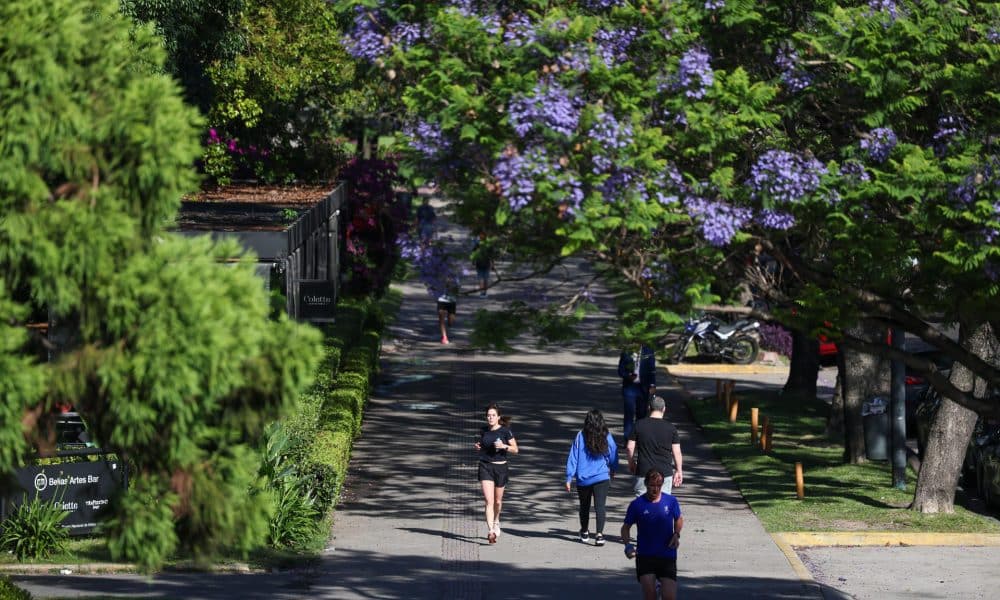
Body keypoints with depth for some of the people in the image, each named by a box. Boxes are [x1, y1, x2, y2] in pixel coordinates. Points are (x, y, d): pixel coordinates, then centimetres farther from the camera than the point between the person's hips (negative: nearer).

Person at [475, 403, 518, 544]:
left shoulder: (505, 431, -7)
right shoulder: (484, 430, 2)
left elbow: (515, 449, -3)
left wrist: (504, 446, -21)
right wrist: (478, 446, -2)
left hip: (500, 467, -1)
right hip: (485, 467, 1)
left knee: (497, 501, 15)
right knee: (489, 501, -12)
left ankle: (496, 522, 45)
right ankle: (491, 531, -18)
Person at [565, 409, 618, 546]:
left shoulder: (580, 437, -6)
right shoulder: (607, 437, -3)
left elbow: (573, 458, -5)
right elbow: (613, 457, 10)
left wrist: (569, 478, 1)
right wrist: (613, 471, 30)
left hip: (583, 478, 1)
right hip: (602, 478, -1)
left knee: (584, 506, 18)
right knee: (600, 505, -5)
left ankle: (584, 533, 35)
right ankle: (599, 533, -21)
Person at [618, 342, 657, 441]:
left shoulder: (648, 352, 3)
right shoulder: (626, 353, 1)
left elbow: (652, 370, 4)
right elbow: (620, 370, 4)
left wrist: (652, 385, -7)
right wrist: (628, 376, -17)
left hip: (643, 388, 1)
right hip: (629, 387, -1)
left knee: (641, 414, 6)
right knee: (629, 414, -6)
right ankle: (628, 439, -5)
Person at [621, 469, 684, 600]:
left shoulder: (671, 501, -1)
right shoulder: (637, 504, -5)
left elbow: (679, 519, 18)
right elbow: (626, 527, 6)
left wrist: (676, 534, -2)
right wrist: (627, 545, -12)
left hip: (667, 556, 1)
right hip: (645, 555, -1)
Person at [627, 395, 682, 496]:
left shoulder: (639, 425, -2)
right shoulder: (670, 428, -2)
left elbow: (630, 447, 0)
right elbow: (677, 452, 0)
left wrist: (631, 464, 16)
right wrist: (679, 471, 10)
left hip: (644, 472, 0)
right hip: (665, 472, 0)